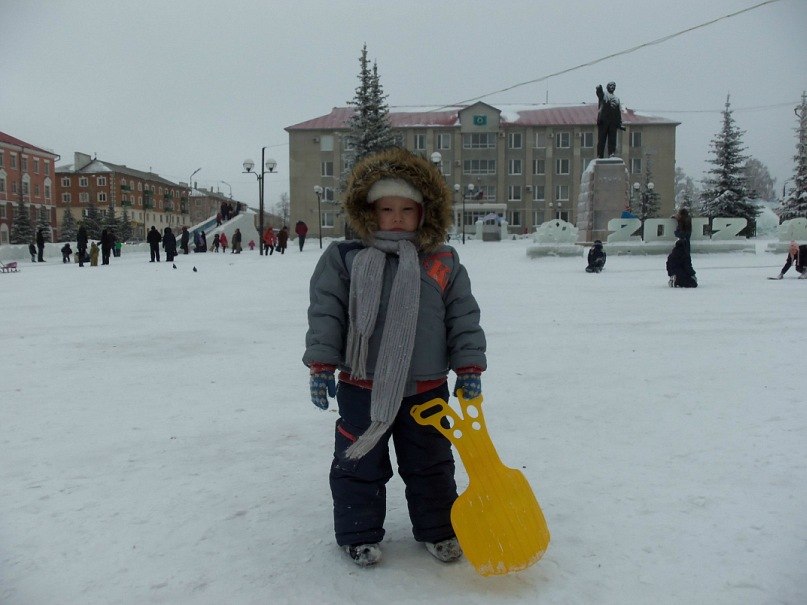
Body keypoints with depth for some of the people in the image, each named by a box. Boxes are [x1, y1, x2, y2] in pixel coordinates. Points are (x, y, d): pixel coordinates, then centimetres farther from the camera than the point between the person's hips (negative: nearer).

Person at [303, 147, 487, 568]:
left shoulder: (444, 264, 2)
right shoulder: (343, 258, -2)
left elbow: (464, 316, 3)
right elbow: (325, 313, -3)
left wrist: (469, 367, -1)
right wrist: (321, 364, -8)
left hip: (426, 389, 2)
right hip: (362, 387, -1)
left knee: (431, 465, 16)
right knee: (359, 465, 10)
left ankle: (437, 530, 35)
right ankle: (359, 534, 29)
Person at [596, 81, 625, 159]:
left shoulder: (617, 98, 24)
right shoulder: (603, 95, 11)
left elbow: (619, 112, 21)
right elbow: (599, 91, -14)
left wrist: (620, 124, 12)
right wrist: (599, 87, -39)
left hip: (613, 122, 4)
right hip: (603, 120, -4)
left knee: (612, 140, -2)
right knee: (601, 139, -3)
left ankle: (611, 155, -2)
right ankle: (600, 156, -1)